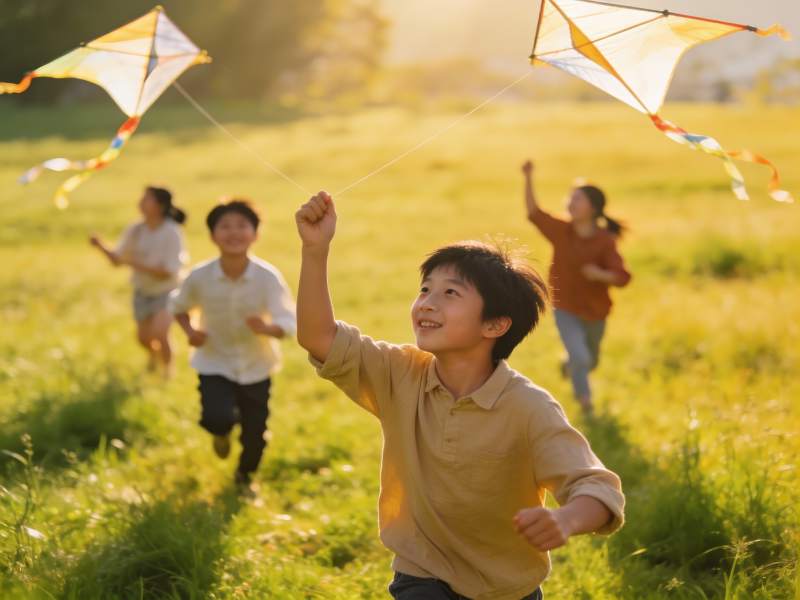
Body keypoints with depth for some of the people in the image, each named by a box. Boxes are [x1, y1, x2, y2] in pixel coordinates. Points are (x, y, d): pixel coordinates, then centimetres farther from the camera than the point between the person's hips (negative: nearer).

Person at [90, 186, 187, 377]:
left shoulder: (171, 233, -22)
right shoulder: (135, 230, -9)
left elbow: (168, 272, -24)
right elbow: (117, 259, -2)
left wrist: (136, 264, -33)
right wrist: (101, 247, -21)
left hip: (165, 292, -5)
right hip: (142, 292, 5)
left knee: (159, 333, -23)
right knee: (143, 338, 14)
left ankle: (167, 368, 8)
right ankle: (153, 354, 52)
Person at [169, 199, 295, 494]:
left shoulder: (268, 277, -23)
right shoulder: (200, 277, -19)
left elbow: (289, 322, -26)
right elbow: (178, 306, 2)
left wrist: (267, 328, -47)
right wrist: (190, 331, -18)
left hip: (256, 366, 1)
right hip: (215, 362, -1)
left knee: (255, 433, 8)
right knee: (218, 418, -25)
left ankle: (244, 475, 44)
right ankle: (221, 431, 17)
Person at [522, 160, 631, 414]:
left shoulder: (605, 241, -16)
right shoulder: (561, 230, -9)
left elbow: (623, 277, -19)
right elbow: (534, 212, -4)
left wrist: (600, 274, -38)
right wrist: (528, 179, -13)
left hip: (594, 311, 1)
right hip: (565, 309, -1)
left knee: (590, 362, 22)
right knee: (580, 357, -19)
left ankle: (569, 365, 57)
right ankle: (586, 404, 0)